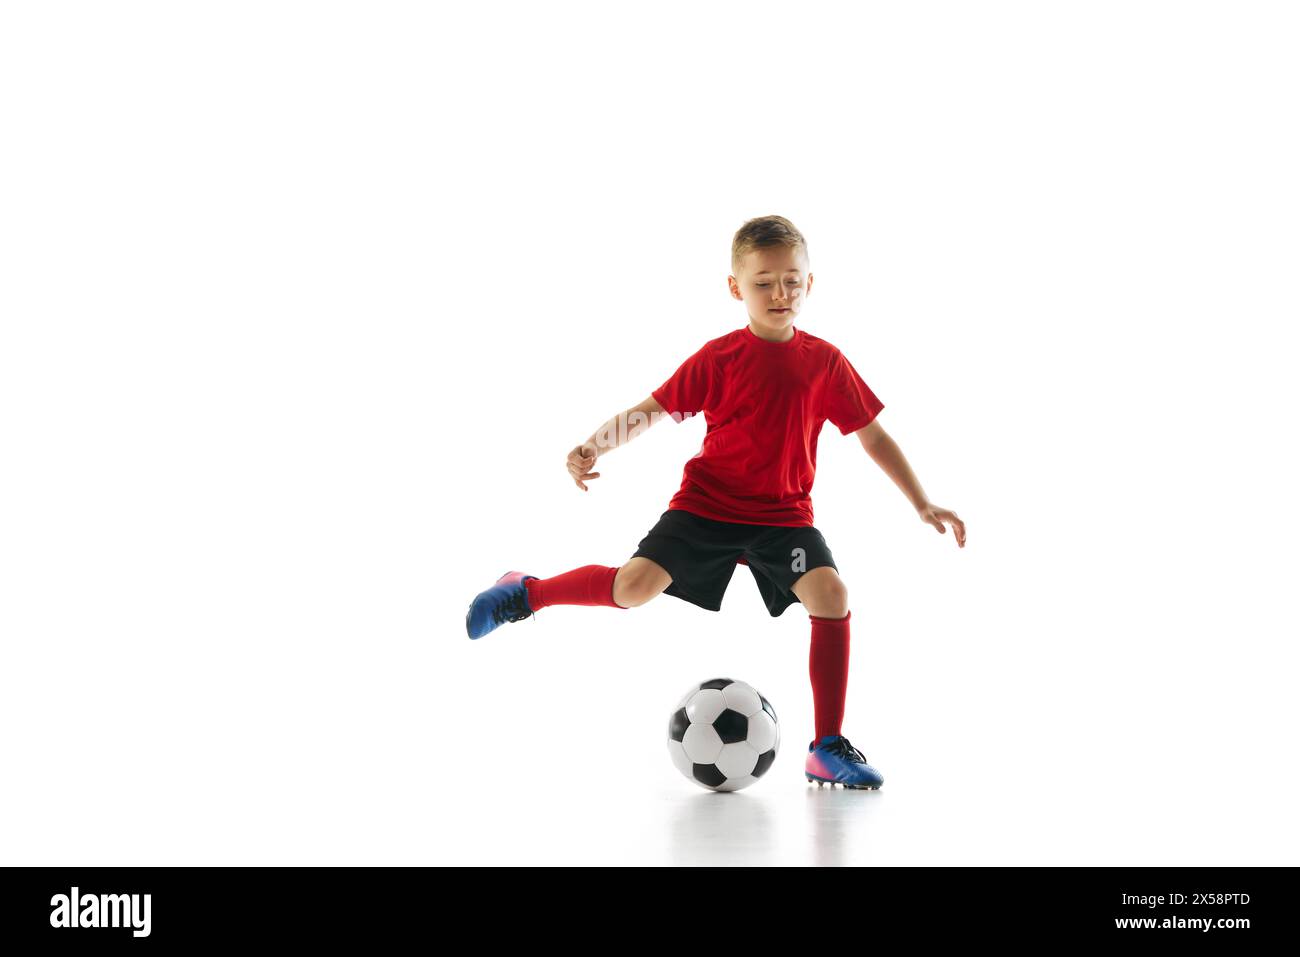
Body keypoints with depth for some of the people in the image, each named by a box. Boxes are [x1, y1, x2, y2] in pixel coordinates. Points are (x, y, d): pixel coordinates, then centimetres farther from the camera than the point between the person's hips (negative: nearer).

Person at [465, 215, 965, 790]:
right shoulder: (719, 358, -4)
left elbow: (874, 438, 7)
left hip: (784, 514, 2)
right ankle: (526, 593, 12)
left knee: (830, 591, -22)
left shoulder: (825, 363, 1)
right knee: (635, 586, -18)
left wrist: (922, 505, 4)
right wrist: (594, 447, -17)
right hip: (707, 503, -2)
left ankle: (828, 749, -12)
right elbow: (652, 410, -2)